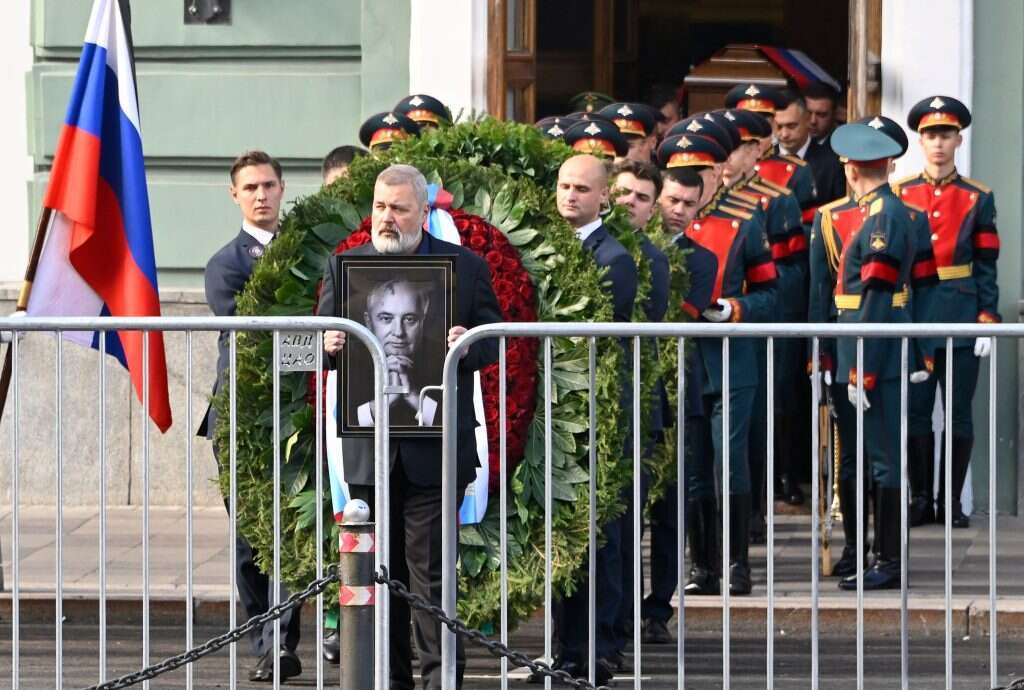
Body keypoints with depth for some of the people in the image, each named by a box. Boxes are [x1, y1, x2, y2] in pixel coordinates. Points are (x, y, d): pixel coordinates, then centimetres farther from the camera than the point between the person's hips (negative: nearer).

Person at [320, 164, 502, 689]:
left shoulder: (465, 267, 4)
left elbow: (493, 339, 4)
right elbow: (324, 341, 10)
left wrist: (467, 347, -18)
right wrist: (329, 346, -13)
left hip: (434, 448, -3)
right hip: (368, 447, 3)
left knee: (431, 570, -4)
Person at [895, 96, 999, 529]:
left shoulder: (977, 199, 5)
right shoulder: (899, 195, 6)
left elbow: (986, 265, 4)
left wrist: (988, 318, -5)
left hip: (961, 318, 0)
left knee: (959, 414, 2)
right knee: (915, 410, 2)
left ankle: (951, 501, 8)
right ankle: (921, 498, 10)